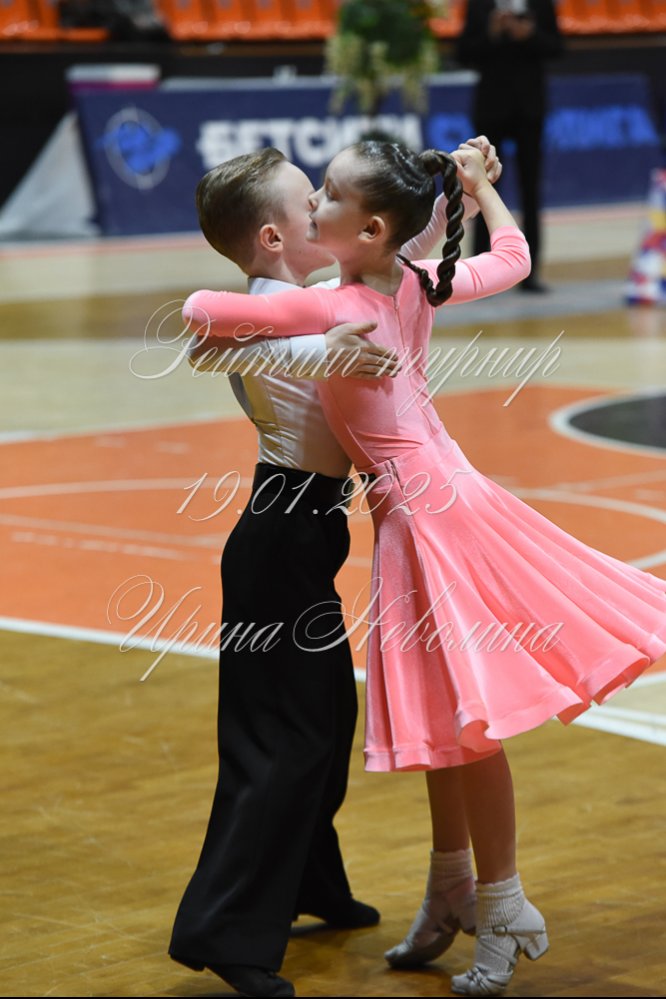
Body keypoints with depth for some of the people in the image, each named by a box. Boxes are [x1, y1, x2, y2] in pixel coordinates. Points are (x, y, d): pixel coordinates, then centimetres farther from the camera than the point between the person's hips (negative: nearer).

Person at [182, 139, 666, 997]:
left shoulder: (330, 308, -20)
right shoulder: (419, 286, 1)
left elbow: (201, 309, -25)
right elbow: (512, 259, 19)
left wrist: (214, 333, -3)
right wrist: (479, 187, 32)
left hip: (422, 511, -9)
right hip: (440, 499, 9)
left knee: (463, 720, 0)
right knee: (444, 716, 17)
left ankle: (503, 911, 9)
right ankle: (453, 894, 28)